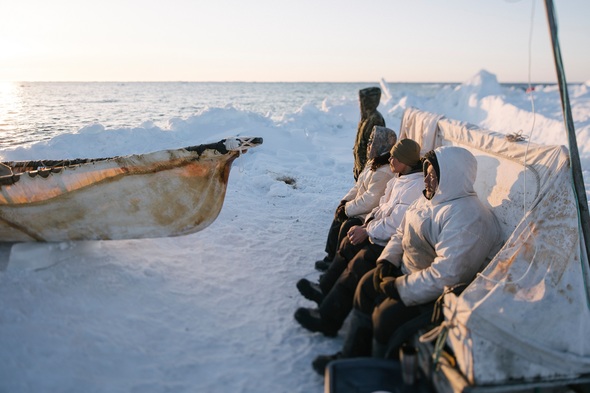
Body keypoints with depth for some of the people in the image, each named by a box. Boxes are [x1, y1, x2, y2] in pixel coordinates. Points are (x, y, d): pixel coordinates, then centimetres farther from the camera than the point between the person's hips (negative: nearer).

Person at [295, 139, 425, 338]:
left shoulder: (415, 186, -21)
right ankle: (325, 289, 18)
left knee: (360, 263, -21)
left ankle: (328, 319, -15)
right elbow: (383, 207, 14)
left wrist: (367, 231, -16)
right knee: (350, 243, 9)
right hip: (385, 236, 11)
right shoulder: (400, 179, 11)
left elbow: (396, 224, -25)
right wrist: (367, 224, -2)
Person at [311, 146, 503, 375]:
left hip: (440, 294, -10)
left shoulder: (467, 218, -28)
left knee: (388, 314, -22)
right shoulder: (431, 199, 4)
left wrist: (400, 287, -26)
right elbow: (401, 234, 13)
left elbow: (447, 274, -35)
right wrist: (386, 261, -4)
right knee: (367, 285, 5)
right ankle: (352, 357, 16)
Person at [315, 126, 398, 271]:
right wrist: (345, 201, 1)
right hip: (362, 209, 10)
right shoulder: (373, 163, 7)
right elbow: (358, 186, 13)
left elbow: (370, 200, -28)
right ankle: (331, 256, 18)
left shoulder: (384, 172, -27)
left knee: (347, 226, -21)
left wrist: (347, 209, -18)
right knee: (339, 218, 9)